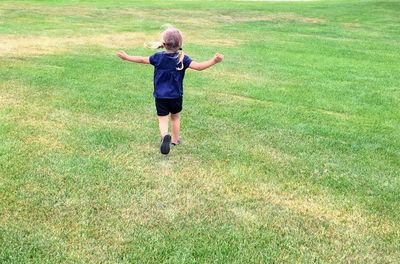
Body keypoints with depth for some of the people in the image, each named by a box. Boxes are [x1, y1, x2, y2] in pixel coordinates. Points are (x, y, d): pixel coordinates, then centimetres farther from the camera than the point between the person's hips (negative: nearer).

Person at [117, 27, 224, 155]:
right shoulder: (183, 59, -10)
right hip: (176, 96, 1)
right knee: (175, 118, 22)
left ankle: (165, 136, -27)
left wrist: (126, 57, 17)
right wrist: (213, 61, -17)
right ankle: (175, 139, 34)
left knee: (163, 120, 1)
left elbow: (142, 60, 4)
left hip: (160, 96, -1)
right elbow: (198, 66, -18)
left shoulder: (158, 57, -7)